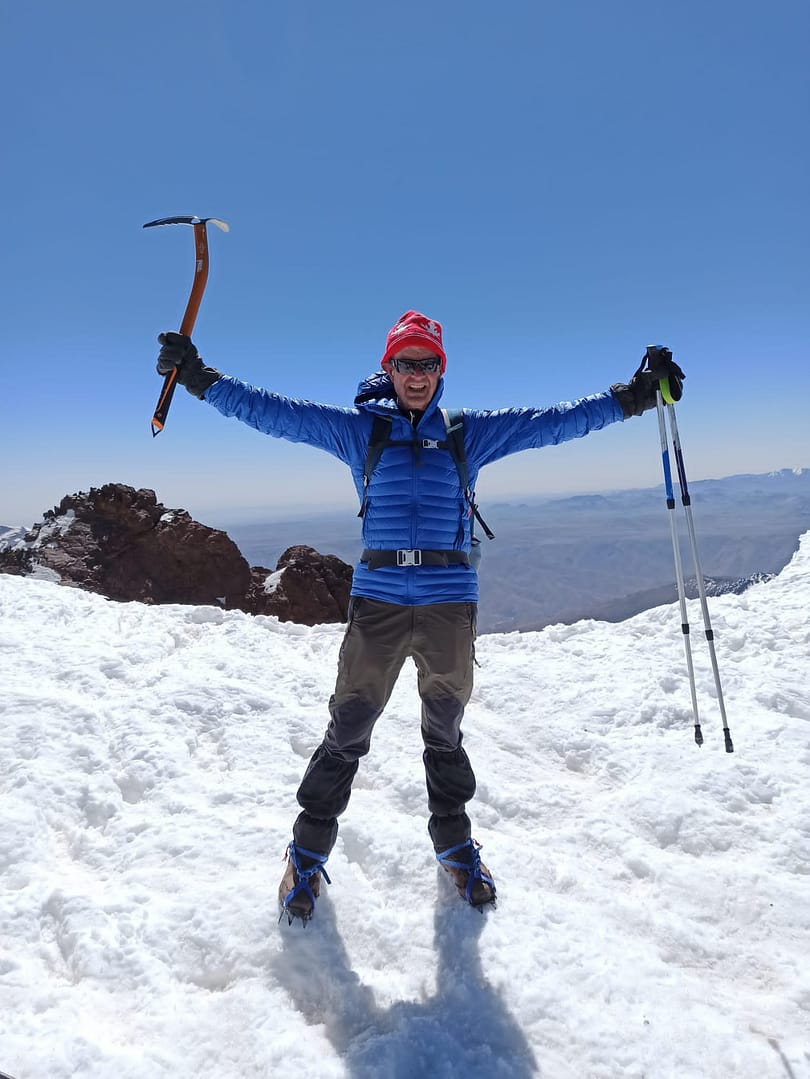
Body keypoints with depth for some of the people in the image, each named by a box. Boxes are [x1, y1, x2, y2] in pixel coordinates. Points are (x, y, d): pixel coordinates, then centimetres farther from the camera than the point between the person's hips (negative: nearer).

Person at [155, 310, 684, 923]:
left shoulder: (470, 433, 10)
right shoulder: (357, 429, 8)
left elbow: (553, 422, 9)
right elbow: (272, 412, 6)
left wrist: (631, 396, 5)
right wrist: (201, 379, 1)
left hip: (450, 601, 1)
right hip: (378, 600, -1)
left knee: (445, 730, 15)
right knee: (349, 728, 1)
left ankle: (455, 845, 38)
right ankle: (309, 853, 25)